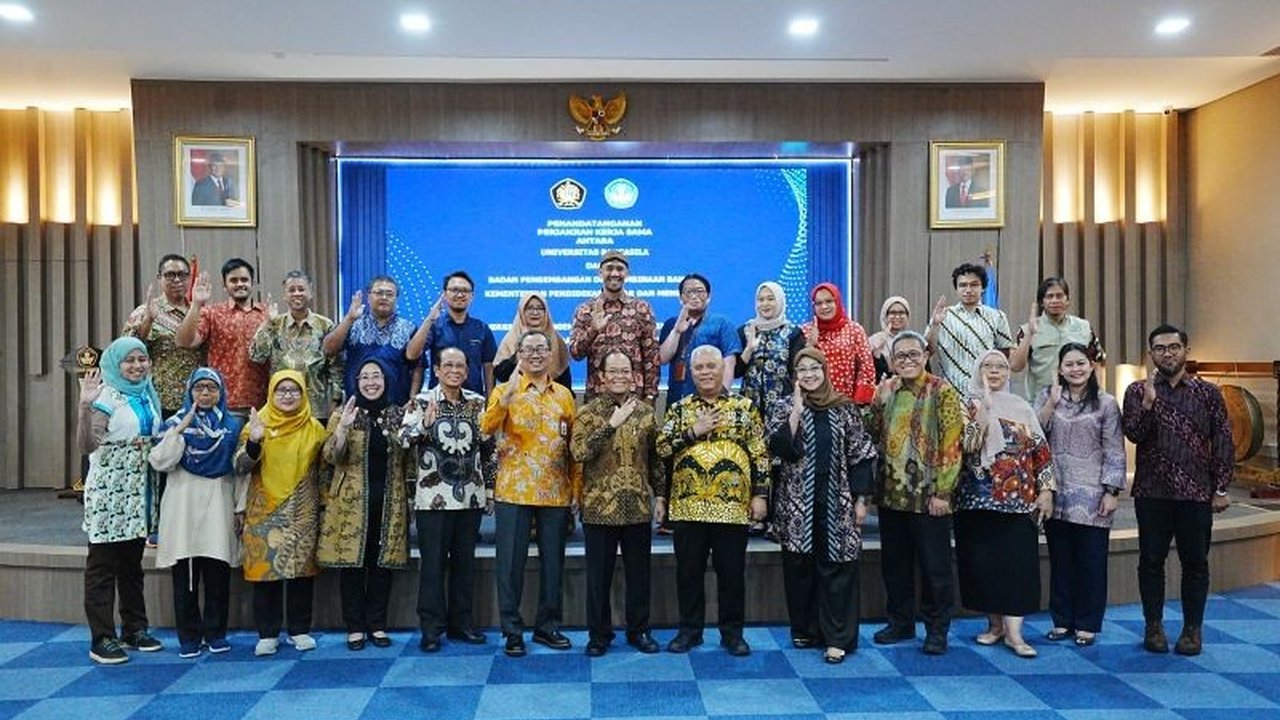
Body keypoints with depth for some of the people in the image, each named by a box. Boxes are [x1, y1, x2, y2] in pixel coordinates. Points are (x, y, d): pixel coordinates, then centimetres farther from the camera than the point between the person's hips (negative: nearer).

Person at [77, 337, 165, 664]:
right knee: (103, 563, -1)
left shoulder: (147, 395, 11)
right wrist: (85, 407, -35)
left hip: (138, 489, 7)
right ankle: (102, 638, 4)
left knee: (133, 562, 15)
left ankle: (134, 628, 23)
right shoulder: (106, 396, -11)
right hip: (109, 490, -7)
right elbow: (87, 445, -23)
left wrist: (150, 445, 8)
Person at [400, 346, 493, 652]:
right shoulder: (421, 401, -1)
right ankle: (431, 627, 11)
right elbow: (403, 439, -11)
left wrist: (490, 490, 10)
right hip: (433, 497, -3)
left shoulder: (478, 402, 8)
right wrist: (425, 423, -29)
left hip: (470, 497, 3)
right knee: (433, 563, 1)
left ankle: (461, 623, 21)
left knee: (465, 561, 10)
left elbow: (488, 449, 12)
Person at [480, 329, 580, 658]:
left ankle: (547, 625, 23)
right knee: (511, 560, 1)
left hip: (556, 492, 3)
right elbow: (486, 427, -18)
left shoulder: (564, 394, 10)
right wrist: (508, 393, -29)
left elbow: (573, 445, 11)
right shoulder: (505, 391, 1)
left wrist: (576, 488, 6)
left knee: (553, 559, 9)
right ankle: (512, 630, 12)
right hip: (514, 491, -3)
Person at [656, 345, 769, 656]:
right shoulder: (679, 409, 8)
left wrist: (760, 494, -2)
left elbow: (760, 454, 4)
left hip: (733, 506, -1)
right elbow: (661, 449, -1)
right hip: (687, 507, 1)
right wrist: (693, 432, -10)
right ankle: (689, 630, 22)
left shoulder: (744, 407, 5)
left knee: (732, 572, 6)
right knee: (688, 572, 9)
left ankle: (732, 632, 20)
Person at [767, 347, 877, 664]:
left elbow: (861, 456, 4)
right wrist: (796, 410, -13)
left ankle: (838, 638, 5)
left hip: (837, 501, -1)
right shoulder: (787, 409, 5)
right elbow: (778, 447, -11)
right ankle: (805, 630, 22)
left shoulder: (846, 408, 4)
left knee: (838, 567, -1)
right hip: (798, 502, 1)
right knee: (799, 566, 7)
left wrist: (860, 500, 0)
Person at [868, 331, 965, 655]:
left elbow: (952, 445, -10)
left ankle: (937, 629, 18)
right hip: (891, 494, 5)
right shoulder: (887, 392, 11)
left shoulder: (942, 392, -6)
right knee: (894, 564, 14)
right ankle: (900, 622, 28)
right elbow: (872, 436, 9)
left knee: (935, 567, 4)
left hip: (928, 497, -5)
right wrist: (879, 403, -5)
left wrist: (942, 492, -14)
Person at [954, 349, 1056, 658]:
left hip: (1018, 499, 1)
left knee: (1018, 562, -4)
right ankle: (995, 624, 18)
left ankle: (1013, 632, -1)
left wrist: (1046, 489, 0)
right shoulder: (969, 406, 3)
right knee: (982, 561, 3)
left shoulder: (1022, 409, 10)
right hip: (979, 498, -1)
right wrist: (983, 411, -19)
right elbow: (966, 446, -13)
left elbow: (1041, 450, 8)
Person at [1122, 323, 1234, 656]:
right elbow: (1133, 434, -8)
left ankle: (1193, 629, 20)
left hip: (1196, 493, 0)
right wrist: (1149, 400, -19)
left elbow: (1223, 442, 3)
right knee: (1151, 560, 6)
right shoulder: (1138, 391, 4)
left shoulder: (1208, 392, 4)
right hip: (1151, 492, 0)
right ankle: (1154, 626, 18)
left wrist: (1221, 489, -1)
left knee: (1195, 562, 7)